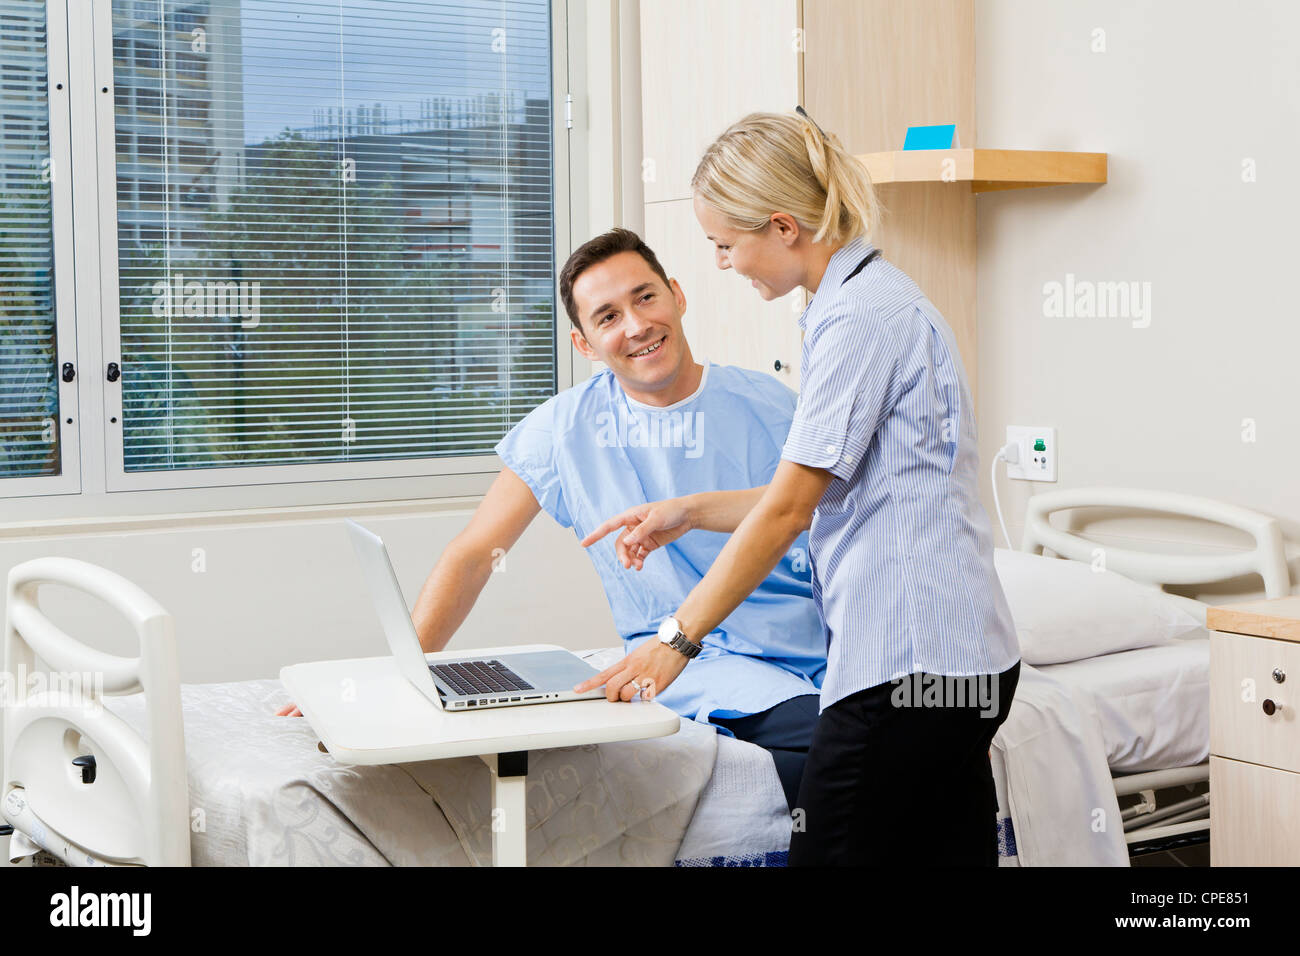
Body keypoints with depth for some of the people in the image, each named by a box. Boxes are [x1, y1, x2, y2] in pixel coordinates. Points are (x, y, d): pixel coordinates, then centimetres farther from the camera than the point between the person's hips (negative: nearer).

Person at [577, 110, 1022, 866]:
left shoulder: (861, 317, -14)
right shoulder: (871, 297, 18)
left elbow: (790, 507, -15)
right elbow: (826, 496, 22)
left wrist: (678, 637, -10)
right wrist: (690, 513, 18)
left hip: (908, 657, -10)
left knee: (832, 850, -4)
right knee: (950, 850, 13)